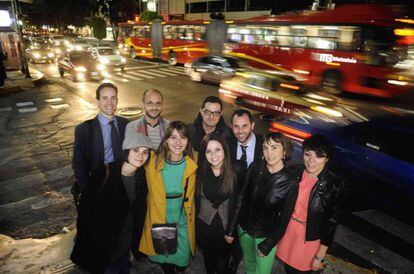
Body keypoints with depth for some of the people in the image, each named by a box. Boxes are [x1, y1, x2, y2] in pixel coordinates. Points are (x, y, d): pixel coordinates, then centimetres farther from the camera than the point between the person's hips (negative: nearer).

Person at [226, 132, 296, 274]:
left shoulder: (290, 182, -20)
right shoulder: (255, 166, -14)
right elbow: (242, 197, -7)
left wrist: (268, 245, -8)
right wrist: (231, 229, -4)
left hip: (267, 234, -3)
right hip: (244, 227, 3)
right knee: (249, 262, 26)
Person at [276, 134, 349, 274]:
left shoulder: (336, 184, -21)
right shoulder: (294, 172, -11)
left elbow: (331, 222, -13)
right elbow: (283, 205, 0)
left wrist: (320, 257, -7)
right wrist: (278, 232, 6)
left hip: (310, 240, -3)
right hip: (287, 232, 3)